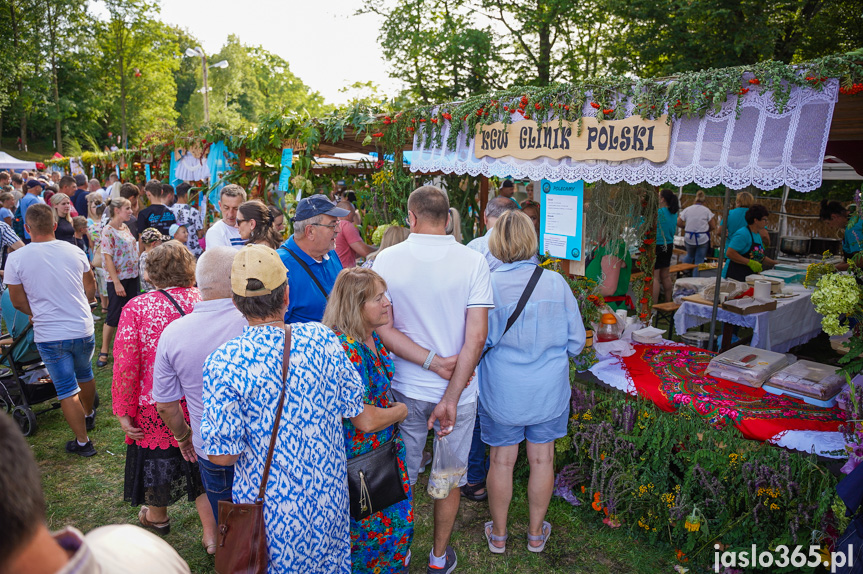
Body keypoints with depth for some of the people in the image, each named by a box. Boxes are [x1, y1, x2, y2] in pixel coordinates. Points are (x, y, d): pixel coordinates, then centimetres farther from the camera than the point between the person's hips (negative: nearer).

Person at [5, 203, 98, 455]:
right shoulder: (74, 251, -5)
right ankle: (89, 415, 49)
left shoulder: (16, 258, -11)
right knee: (84, 373, 27)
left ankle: (83, 441, 16)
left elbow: (19, 302, -3)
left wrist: (41, 313, 15)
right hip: (83, 329, 3)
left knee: (67, 390, 7)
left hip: (49, 336, -3)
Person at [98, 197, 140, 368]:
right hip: (117, 278, -7)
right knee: (114, 315, -1)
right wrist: (117, 283, -19)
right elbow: (108, 258, -16)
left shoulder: (125, 228, 9)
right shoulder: (108, 230, -13)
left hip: (132, 277, 7)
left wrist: (138, 274, 12)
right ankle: (103, 352, 12)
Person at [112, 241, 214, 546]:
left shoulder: (136, 308, -14)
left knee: (156, 456, 24)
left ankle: (157, 516, 51)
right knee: (202, 463, 18)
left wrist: (124, 412, -4)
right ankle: (211, 535, 25)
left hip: (156, 406, -1)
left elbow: (125, 366, -15)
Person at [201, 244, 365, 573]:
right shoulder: (323, 339, -14)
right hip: (329, 495, 3)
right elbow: (353, 409, -2)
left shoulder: (223, 363, -22)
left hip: (273, 508, -2)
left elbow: (222, 454, -18)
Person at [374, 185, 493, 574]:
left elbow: (382, 329, -12)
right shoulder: (472, 261, -11)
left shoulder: (387, 260, -9)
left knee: (401, 476, 20)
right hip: (458, 389, -1)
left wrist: (432, 362, -13)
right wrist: (451, 398, -14)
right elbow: (476, 337, -16)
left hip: (403, 389, 1)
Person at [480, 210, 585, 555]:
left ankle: (498, 534, 34)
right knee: (542, 460, 17)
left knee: (502, 461, 15)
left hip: (502, 392, -1)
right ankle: (536, 533, 36)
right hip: (549, 390, 2)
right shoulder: (556, 283, -10)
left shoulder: (488, 286, -17)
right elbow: (576, 341, -2)